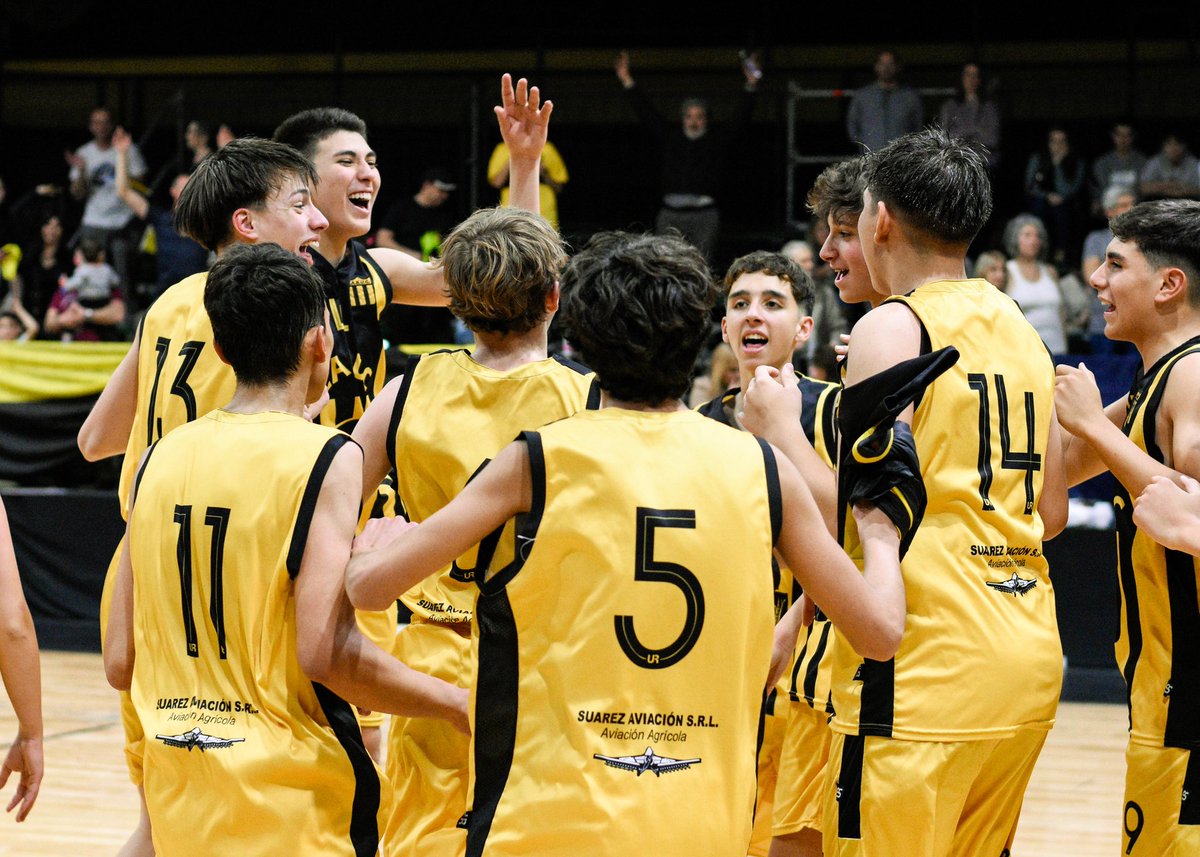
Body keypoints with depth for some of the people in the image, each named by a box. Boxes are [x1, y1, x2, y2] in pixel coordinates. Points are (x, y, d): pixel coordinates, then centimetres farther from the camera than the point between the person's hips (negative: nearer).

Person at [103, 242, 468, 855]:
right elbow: (326, 653, -19)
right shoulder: (325, 459, -10)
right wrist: (462, 709, -7)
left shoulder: (161, 457, 7)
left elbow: (120, 665, 7)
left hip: (179, 804, 6)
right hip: (294, 806, -6)